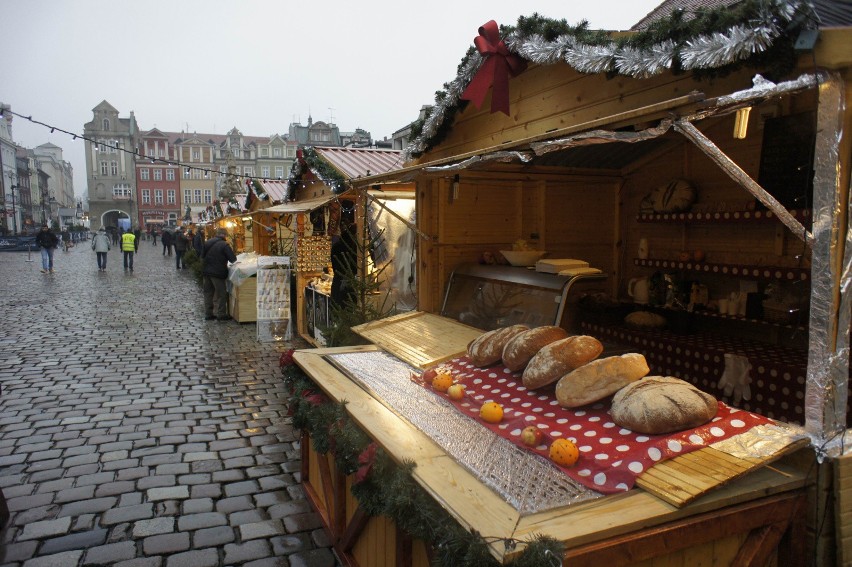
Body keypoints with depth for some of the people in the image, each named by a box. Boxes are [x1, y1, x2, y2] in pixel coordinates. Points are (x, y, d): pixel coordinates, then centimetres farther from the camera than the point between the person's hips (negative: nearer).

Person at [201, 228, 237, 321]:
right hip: (217, 272, -7)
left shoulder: (207, 243, 8)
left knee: (208, 293, 13)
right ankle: (221, 314, 5)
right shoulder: (224, 245, -14)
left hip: (206, 272, 7)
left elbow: (202, 257, 16)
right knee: (221, 294, 2)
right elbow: (233, 259, -14)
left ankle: (208, 314, 18)